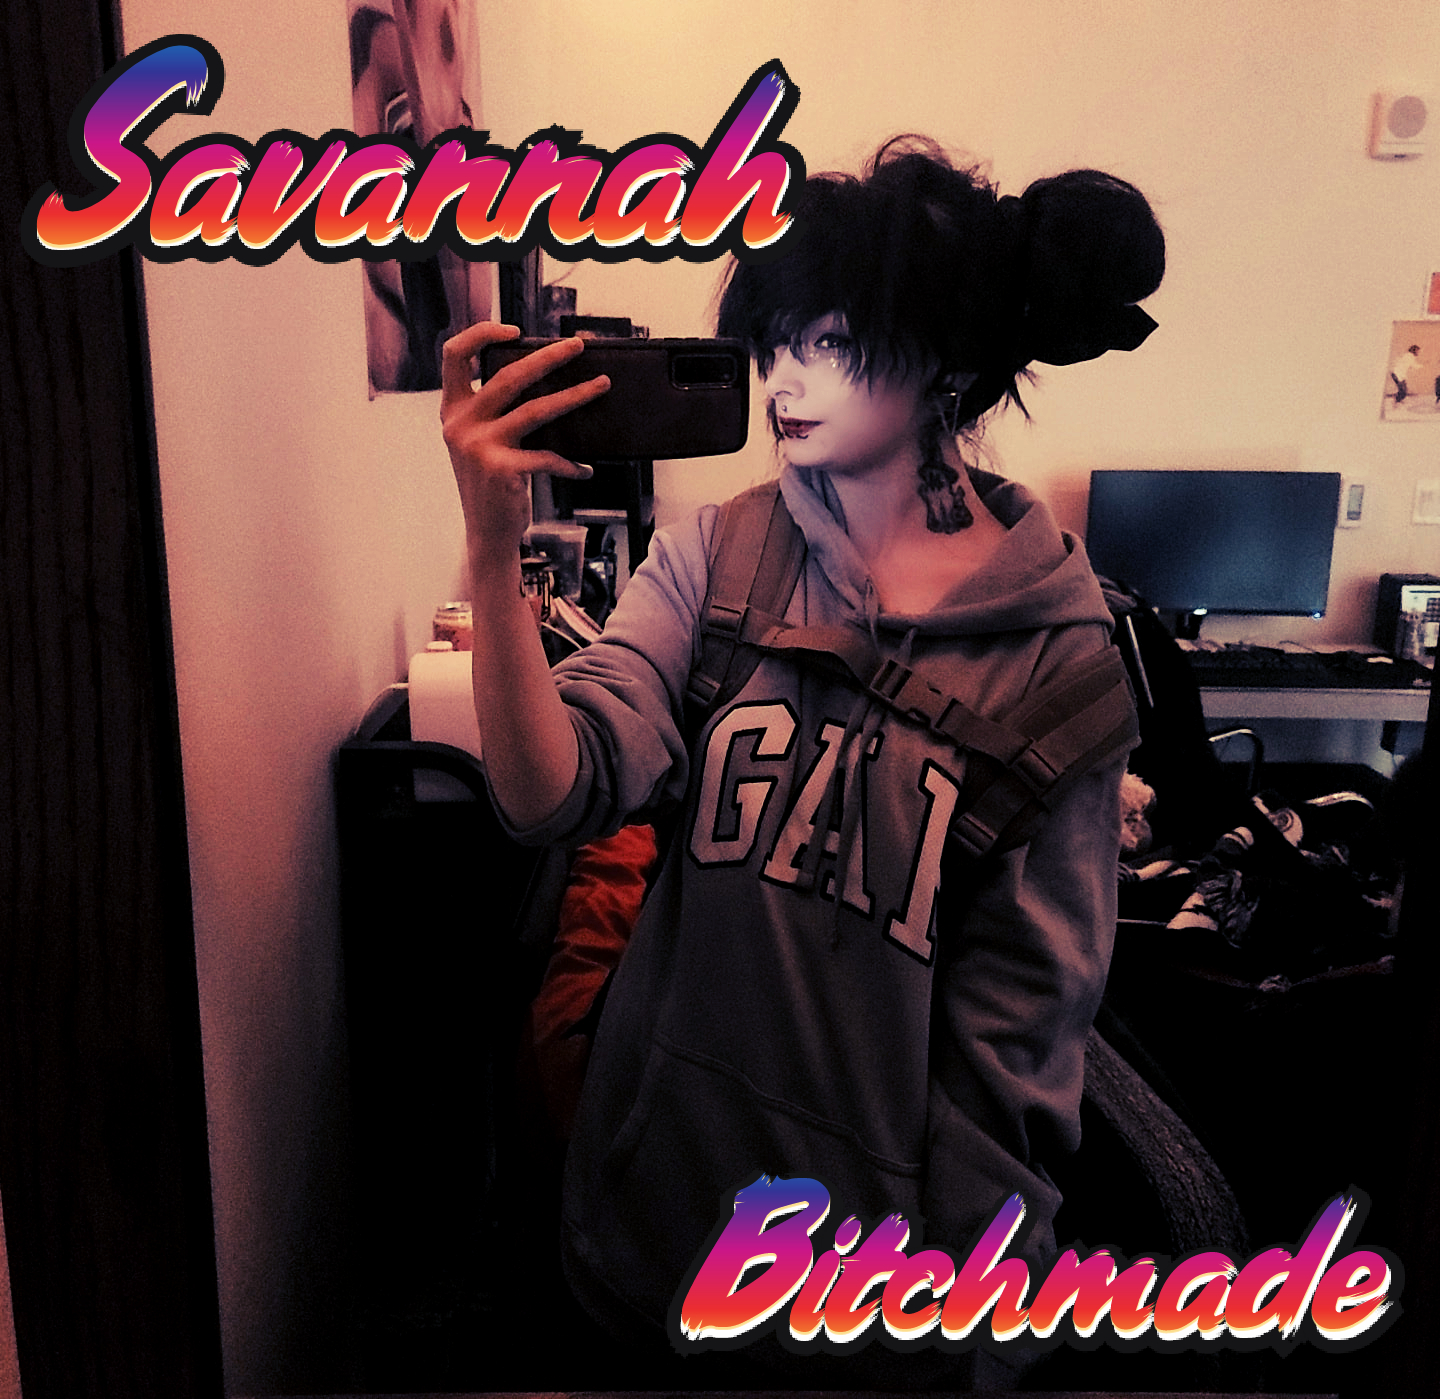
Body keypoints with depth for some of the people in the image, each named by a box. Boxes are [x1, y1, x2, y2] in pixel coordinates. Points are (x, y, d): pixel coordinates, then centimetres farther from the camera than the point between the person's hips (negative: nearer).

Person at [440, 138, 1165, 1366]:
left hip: (884, 1213, -2)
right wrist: (494, 550, -30)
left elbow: (1026, 1000, -10)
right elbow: (554, 796, -17)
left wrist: (948, 1285, -7)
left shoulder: (1055, 646, -13)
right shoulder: (715, 556, -7)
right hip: (669, 1165, 3)